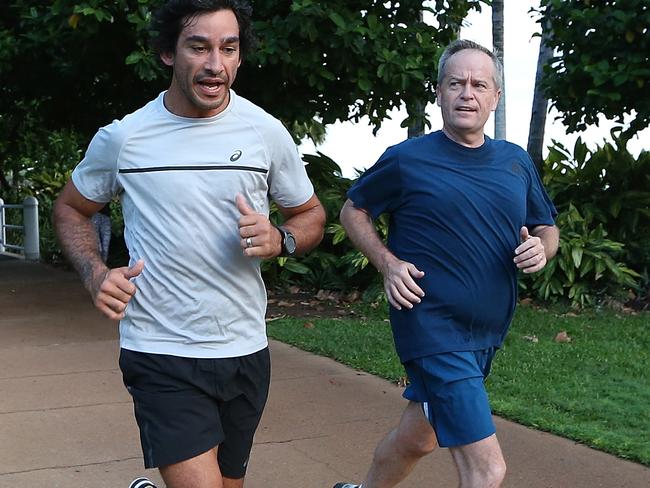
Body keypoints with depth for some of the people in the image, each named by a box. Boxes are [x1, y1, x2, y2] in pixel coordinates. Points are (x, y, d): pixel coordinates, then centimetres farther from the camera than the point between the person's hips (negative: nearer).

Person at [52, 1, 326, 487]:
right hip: (161, 356, -3)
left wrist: (280, 240, -12)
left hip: (245, 351, 3)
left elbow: (311, 215, 11)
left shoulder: (267, 133, -2)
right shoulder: (122, 138, -5)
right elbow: (71, 209, 11)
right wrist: (96, 274, -8)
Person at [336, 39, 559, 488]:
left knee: (417, 438, 23)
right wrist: (388, 263, -10)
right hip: (433, 329, -6)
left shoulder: (516, 162, 7)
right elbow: (353, 210, 6)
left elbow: (548, 228, 18)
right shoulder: (407, 159, -6)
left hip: (488, 332, 6)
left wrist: (541, 249, -6)